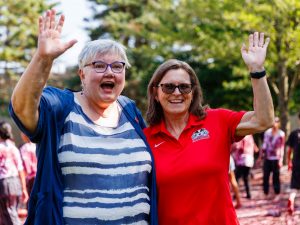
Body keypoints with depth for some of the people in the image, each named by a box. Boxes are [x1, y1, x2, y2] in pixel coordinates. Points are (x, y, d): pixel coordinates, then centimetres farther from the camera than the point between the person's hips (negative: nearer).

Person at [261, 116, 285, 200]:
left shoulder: (281, 134, -4)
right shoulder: (267, 132, 5)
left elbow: (282, 147, -4)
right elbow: (264, 144, 11)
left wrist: (281, 160, -7)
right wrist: (262, 152, 3)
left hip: (276, 158, -4)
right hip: (267, 158, 4)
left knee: (276, 177, 0)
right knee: (265, 176, 4)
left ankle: (277, 194, 9)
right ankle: (266, 194, 14)